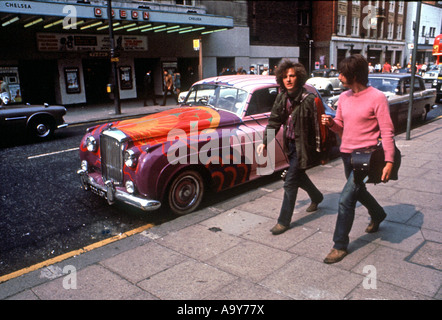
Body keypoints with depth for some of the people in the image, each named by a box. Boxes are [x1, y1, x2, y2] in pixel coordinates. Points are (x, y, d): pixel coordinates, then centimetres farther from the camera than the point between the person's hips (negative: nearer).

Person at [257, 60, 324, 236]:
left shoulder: (308, 99, -19)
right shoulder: (282, 98, 1)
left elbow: (317, 126, -19)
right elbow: (274, 121, 6)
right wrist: (265, 142, -2)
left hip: (303, 146, -7)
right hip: (290, 144, 7)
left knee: (290, 183, -4)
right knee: (299, 176, 24)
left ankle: (284, 221, 10)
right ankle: (317, 197, 52)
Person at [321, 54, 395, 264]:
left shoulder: (376, 98, -14)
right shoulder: (344, 97, 6)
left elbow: (387, 132, -14)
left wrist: (389, 162, -20)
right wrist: (330, 123, -9)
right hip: (346, 153, 8)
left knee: (346, 199, -11)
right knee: (358, 191, 25)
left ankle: (340, 245, 3)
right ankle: (378, 215, 55)